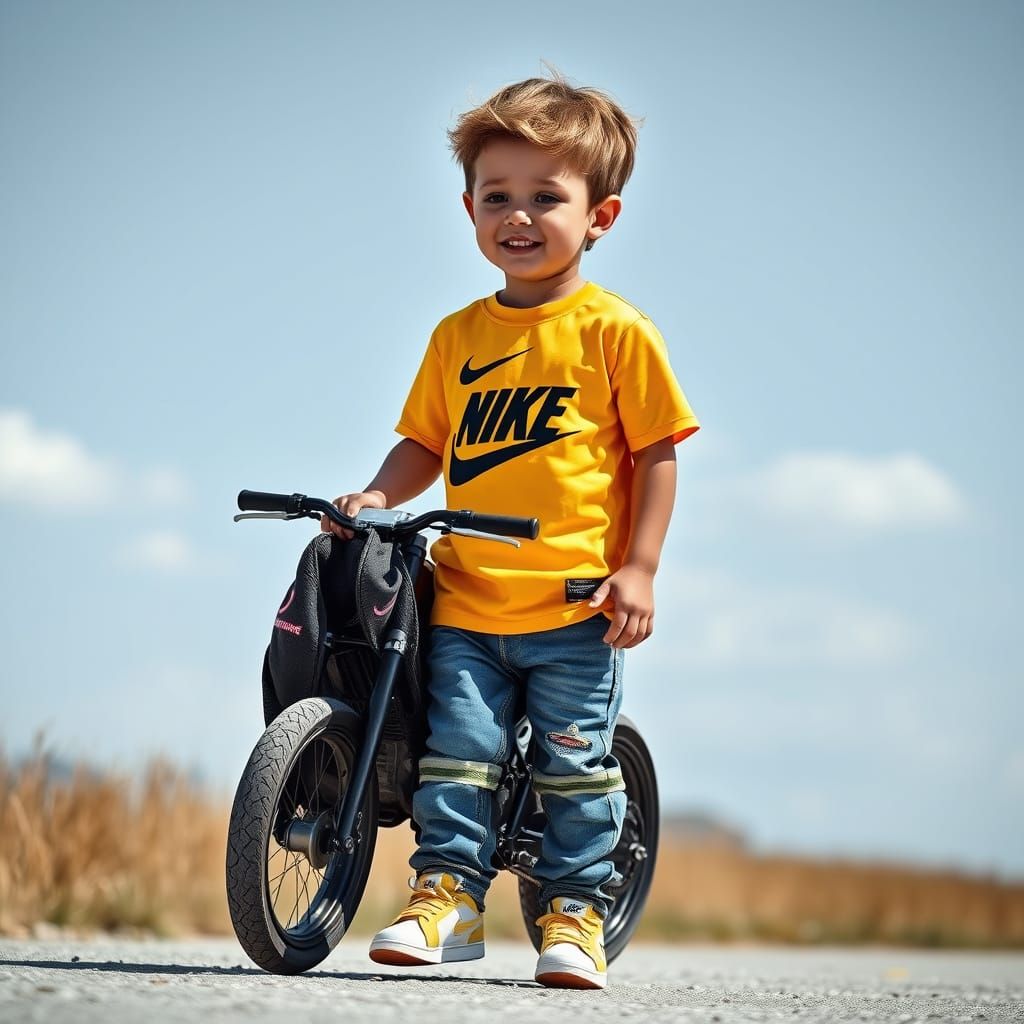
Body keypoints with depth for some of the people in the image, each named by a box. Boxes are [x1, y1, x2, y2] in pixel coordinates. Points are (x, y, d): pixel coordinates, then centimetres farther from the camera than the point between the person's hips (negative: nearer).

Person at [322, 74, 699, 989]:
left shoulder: (615, 331, -3)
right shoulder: (457, 337, 9)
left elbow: (656, 452, -2)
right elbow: (426, 442, 16)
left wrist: (638, 569, -7)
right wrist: (379, 496, -4)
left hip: (576, 606, -3)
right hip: (465, 601, 3)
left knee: (575, 765, 3)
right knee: (456, 750, -1)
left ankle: (576, 912, 14)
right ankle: (447, 893, 9)